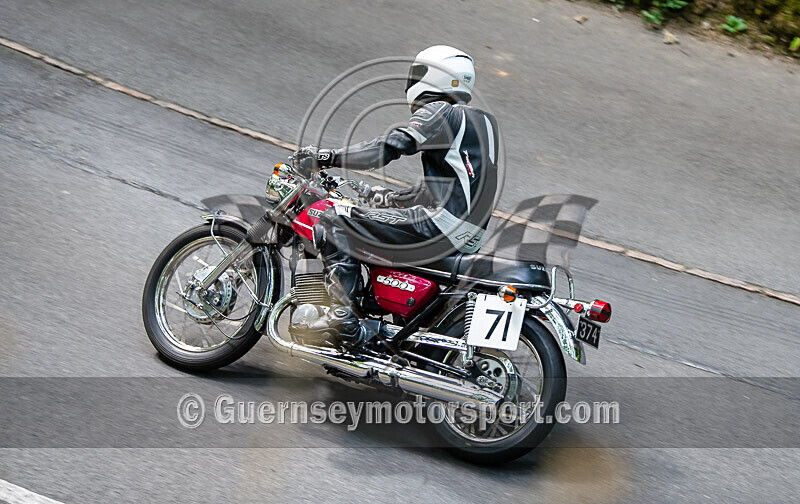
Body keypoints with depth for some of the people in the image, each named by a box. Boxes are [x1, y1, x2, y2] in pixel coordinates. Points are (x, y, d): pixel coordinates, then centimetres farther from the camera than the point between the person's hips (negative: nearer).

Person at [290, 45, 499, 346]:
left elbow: (388, 148, -17)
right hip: (471, 238, 10)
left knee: (335, 221, -7)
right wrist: (389, 198, 33)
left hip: (440, 225, -10)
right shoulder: (483, 121, 24)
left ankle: (342, 317, -16)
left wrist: (327, 157, -12)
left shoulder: (439, 112, -4)